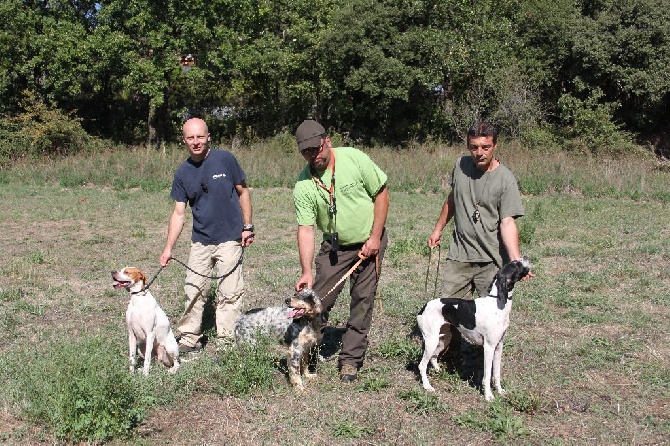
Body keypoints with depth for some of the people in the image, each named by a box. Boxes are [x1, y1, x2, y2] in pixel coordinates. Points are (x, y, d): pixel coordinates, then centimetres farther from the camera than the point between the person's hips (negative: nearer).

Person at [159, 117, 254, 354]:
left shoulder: (225, 159, -7)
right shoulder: (182, 172, 2)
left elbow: (243, 192, 2)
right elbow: (179, 214, 4)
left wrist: (247, 226, -3)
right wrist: (168, 248, -3)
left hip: (229, 238, -3)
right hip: (200, 241, 4)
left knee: (229, 294, -1)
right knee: (193, 292, 7)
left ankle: (226, 342, 7)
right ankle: (189, 340, 18)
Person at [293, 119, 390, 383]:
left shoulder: (354, 159, -17)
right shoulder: (303, 186, -14)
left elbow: (381, 193, -9)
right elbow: (305, 230, -16)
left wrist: (375, 237, -11)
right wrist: (307, 271, -26)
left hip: (369, 242, -1)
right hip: (334, 246, 1)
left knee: (363, 300, 1)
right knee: (318, 300, -4)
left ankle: (350, 359, 11)